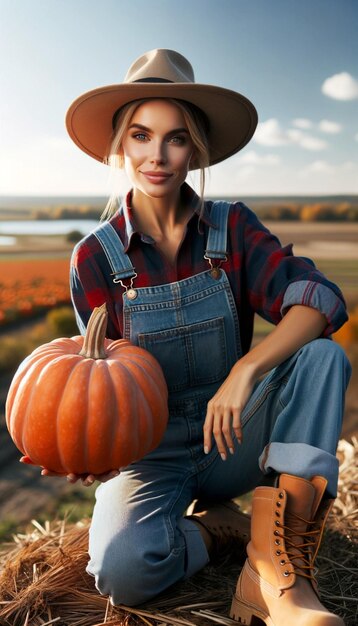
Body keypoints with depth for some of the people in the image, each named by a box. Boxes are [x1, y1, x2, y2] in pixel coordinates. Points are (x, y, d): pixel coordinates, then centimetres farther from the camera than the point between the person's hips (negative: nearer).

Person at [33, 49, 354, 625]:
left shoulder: (232, 227, -4)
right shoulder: (95, 258, -7)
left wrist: (245, 371, -33)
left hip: (234, 440, 2)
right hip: (150, 452, -1)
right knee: (123, 570, -30)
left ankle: (276, 576, -25)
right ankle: (215, 528, 3)